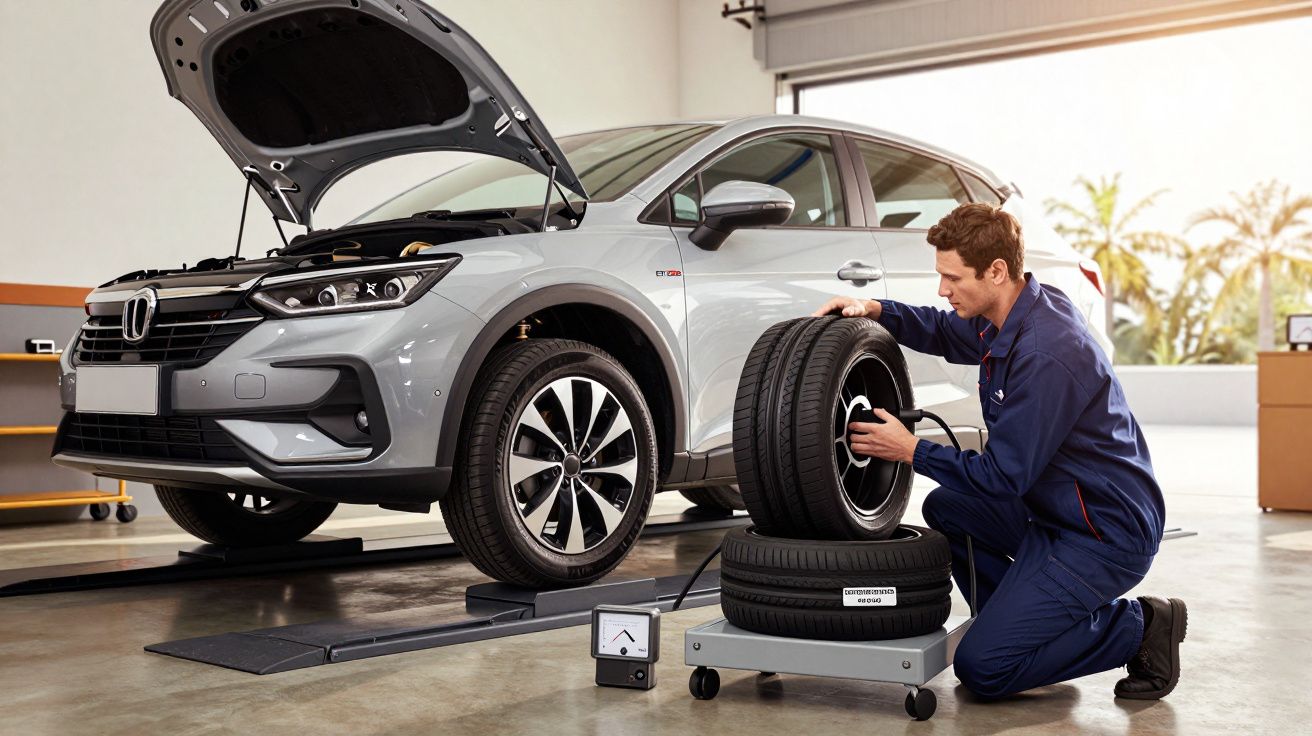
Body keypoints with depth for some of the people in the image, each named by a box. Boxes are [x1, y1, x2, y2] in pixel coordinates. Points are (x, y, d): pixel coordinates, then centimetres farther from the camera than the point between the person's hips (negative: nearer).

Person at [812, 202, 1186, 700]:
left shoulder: (1046, 355, -27)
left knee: (982, 668, -11)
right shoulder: (1016, 312, 2)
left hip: (1107, 533, -10)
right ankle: (1017, 623, 15)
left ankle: (1137, 628, 0)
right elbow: (945, 333, 23)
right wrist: (874, 310, 6)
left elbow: (1002, 478, -22)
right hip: (1057, 510, 10)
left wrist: (911, 450, -13)